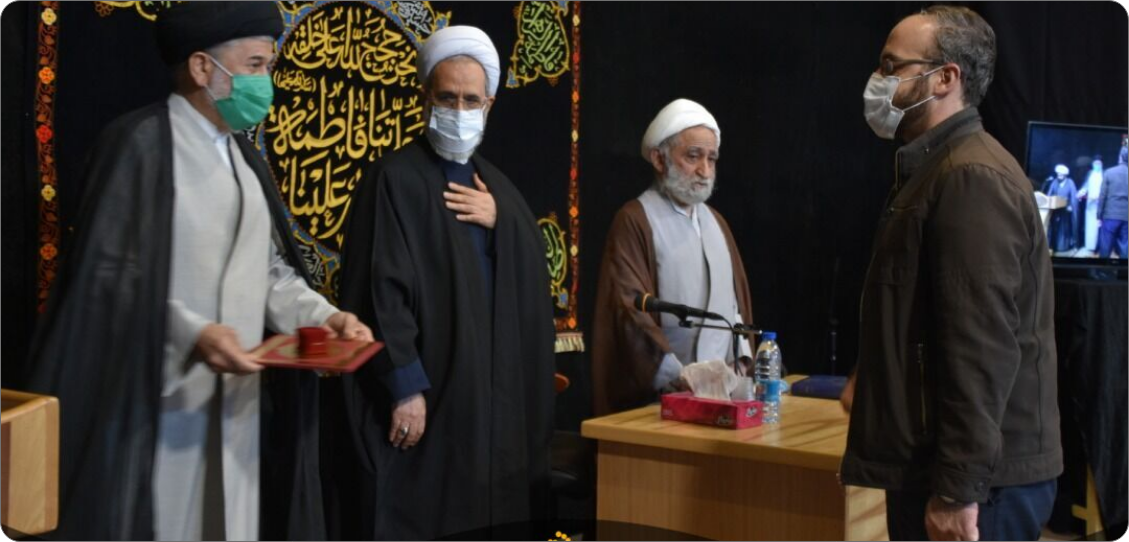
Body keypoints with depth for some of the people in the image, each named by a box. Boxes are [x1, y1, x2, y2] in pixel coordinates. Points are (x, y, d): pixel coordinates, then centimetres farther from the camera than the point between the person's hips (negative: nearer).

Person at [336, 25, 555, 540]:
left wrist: (500, 222, -7)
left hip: (495, 389, 7)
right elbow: (383, 289, -14)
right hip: (428, 390, -7)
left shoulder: (494, 184, 15)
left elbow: (536, 275, 10)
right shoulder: (396, 178, -7)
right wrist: (405, 386, -20)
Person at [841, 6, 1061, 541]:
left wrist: (957, 492, -24)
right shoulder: (936, 170, 15)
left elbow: (982, 350, -24)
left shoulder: (973, 179, -17)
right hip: (935, 468, 10)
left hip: (975, 480, -10)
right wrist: (871, 378, 28)